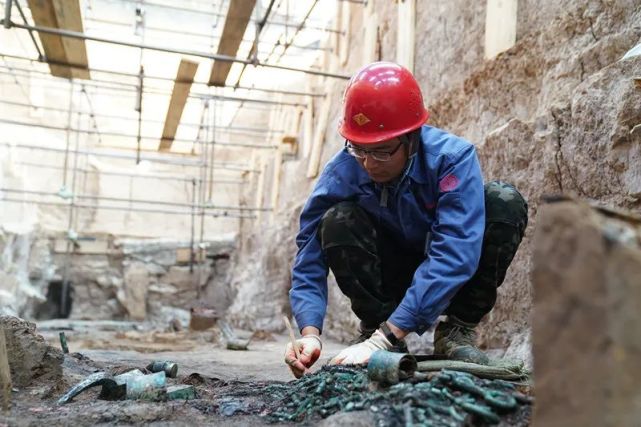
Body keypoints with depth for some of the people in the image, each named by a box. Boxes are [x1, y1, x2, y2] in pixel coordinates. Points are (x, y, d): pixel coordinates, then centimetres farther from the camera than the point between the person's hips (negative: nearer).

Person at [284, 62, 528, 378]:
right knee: (337, 221, -28)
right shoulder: (341, 173, -22)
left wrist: (385, 339, -45)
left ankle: (458, 331, -12)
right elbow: (309, 259, -19)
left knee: (505, 203, -27)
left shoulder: (453, 157, -29)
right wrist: (310, 332, -37)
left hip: (447, 280, 0)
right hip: (391, 276, 1)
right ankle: (373, 325, -9)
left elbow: (454, 256, -39)